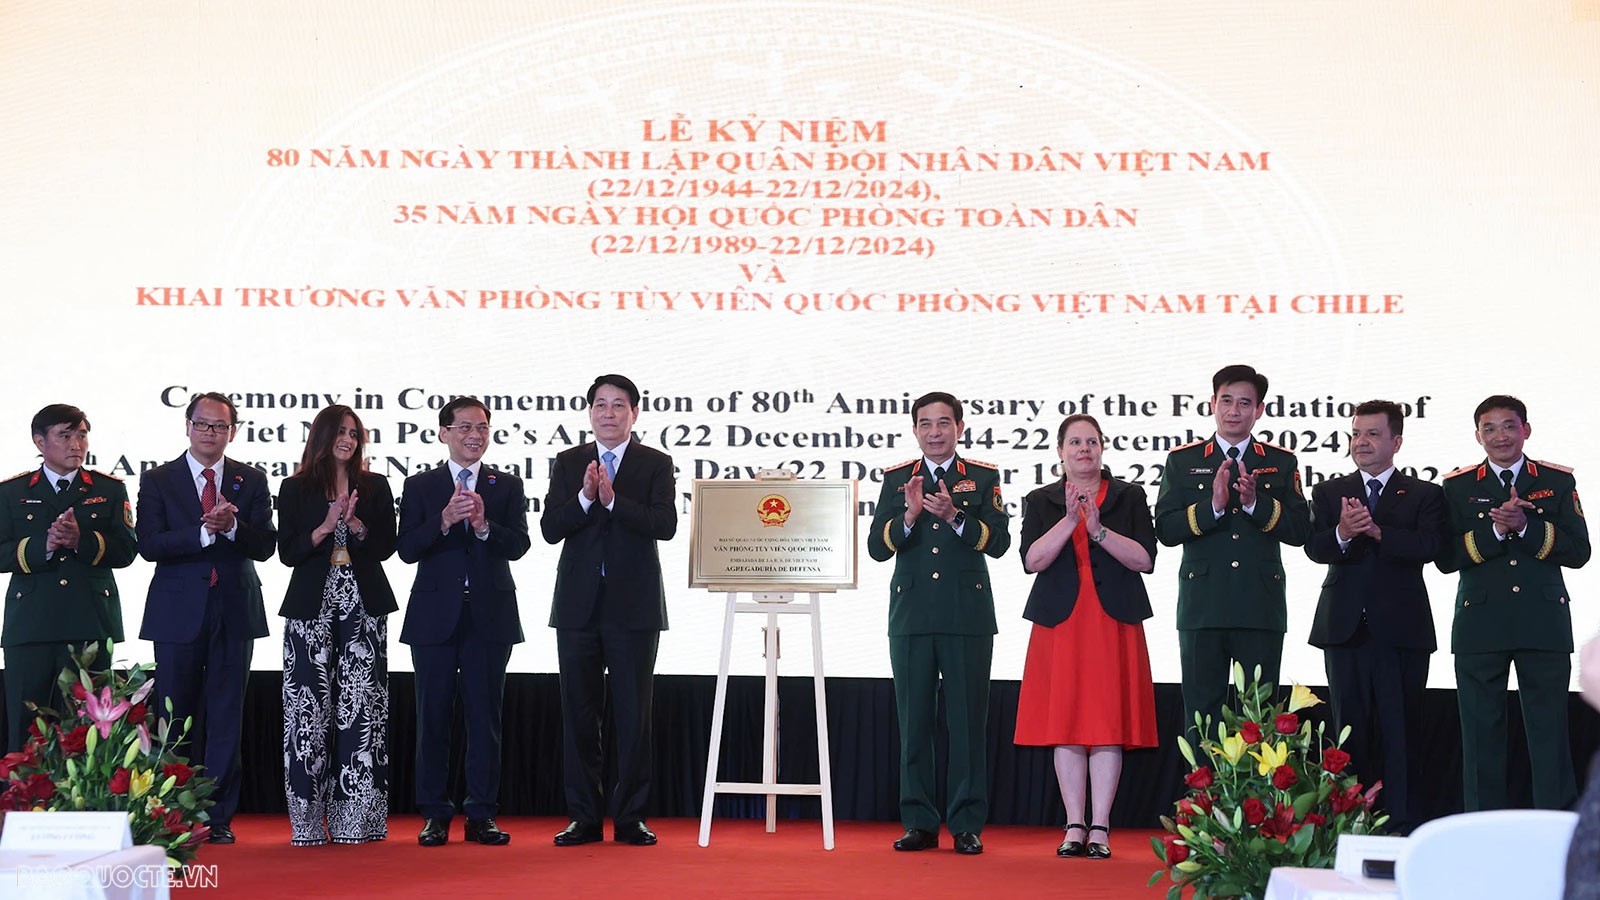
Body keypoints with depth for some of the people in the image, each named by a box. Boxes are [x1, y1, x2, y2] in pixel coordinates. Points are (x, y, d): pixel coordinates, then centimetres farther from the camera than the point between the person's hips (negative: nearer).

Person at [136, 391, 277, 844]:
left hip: (234, 611, 1)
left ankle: (220, 818, 6)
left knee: (226, 715, 2)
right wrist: (204, 532, -21)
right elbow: (149, 544, -9)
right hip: (178, 613, -1)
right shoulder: (158, 480, 3)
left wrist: (232, 526, -19)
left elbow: (265, 546, 0)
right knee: (176, 716, 3)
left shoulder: (251, 481, 8)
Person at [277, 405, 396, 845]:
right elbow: (287, 552, 2)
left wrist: (357, 525, -10)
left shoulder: (375, 487, 12)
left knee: (361, 705, -4)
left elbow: (386, 547, 6)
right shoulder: (295, 489, 8)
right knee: (310, 704, -4)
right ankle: (309, 821, 0)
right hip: (312, 604, -1)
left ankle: (354, 819, -2)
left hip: (363, 605, 1)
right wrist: (326, 526, -11)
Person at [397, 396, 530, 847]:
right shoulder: (419, 486, 7)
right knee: (433, 717, 3)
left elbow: (518, 546, -2)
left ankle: (481, 814, 7)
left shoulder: (507, 486, 9)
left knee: (485, 716, 2)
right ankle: (434, 814, 9)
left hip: (490, 617, 0)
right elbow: (407, 549, -4)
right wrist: (444, 520, -19)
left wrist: (483, 525, -19)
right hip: (436, 616, 0)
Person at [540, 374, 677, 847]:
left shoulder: (656, 464, 3)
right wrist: (585, 497, -17)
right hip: (579, 606, 2)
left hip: (634, 607, -2)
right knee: (578, 714, 5)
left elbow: (665, 524, -11)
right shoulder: (568, 463, 9)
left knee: (633, 715, 0)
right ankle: (583, 817, 11)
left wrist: (613, 499, -20)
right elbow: (550, 528, -2)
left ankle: (630, 817, 6)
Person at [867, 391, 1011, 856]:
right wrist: (909, 515, -16)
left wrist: (954, 516, -19)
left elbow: (999, 542, -4)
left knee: (968, 720, -1)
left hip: (968, 616, -2)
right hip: (911, 616, 2)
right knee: (914, 720, 4)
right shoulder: (896, 479, 10)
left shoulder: (983, 478, 7)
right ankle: (920, 823, 11)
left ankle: (967, 825, 5)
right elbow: (877, 547, 2)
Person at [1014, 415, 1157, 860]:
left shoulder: (1129, 497, 9)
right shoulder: (1040, 501, 10)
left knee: (1108, 723, -3)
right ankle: (1074, 827, 4)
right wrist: (1069, 521, -14)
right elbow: (1032, 560, -4)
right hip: (1060, 623, 1)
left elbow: (1144, 559, -2)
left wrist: (1099, 529, -13)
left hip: (1114, 623, -1)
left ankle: (1100, 828, -1)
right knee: (1065, 724, -1)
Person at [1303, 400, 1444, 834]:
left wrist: (1377, 531, -23)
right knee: (1348, 731, 6)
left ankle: (1403, 829, 3)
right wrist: (1342, 533, -25)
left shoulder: (1424, 495, 6)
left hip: (1401, 630, -2)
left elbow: (1428, 546, -11)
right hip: (1345, 629, 2)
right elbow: (1314, 547, -4)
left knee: (1400, 732, -1)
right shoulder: (1328, 493, 12)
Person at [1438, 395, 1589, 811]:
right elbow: (1446, 558, -1)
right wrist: (1494, 529, -15)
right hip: (1480, 626, 0)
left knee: (1550, 730, 0)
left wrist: (1526, 526, -14)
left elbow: (1578, 551, -1)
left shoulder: (1558, 481, 8)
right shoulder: (1458, 486, 8)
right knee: (1481, 734, 4)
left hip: (1544, 624, 0)